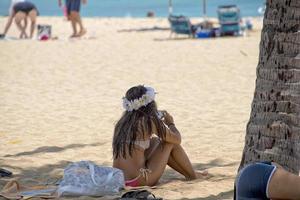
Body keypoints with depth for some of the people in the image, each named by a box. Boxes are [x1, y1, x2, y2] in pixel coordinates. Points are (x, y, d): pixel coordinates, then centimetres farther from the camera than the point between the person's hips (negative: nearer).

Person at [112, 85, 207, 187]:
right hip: (139, 181, -7)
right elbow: (177, 139, 0)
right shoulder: (149, 122, -11)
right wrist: (170, 123, 20)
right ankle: (193, 176, 28)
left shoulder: (123, 121, 8)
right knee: (170, 143, 9)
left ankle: (187, 173, 38)